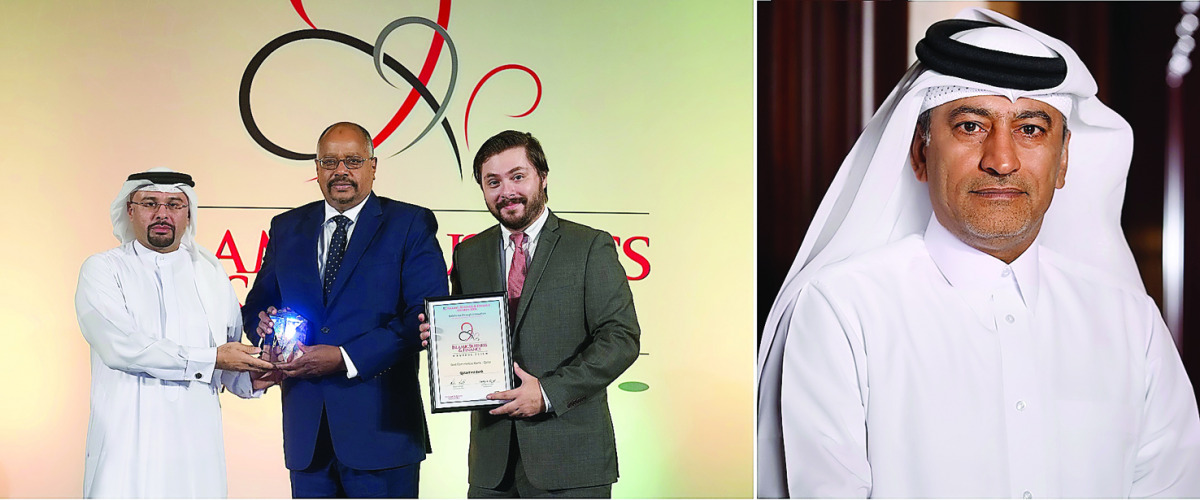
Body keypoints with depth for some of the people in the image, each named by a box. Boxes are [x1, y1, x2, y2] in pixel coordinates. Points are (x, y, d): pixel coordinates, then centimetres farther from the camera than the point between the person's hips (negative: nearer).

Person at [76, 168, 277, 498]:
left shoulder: (212, 273, 16)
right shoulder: (102, 270, 3)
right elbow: (122, 346, -13)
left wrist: (251, 379, -6)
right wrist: (211, 358, -12)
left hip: (197, 440, 3)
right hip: (129, 441, -3)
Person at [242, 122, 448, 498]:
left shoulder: (411, 225, 0)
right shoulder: (287, 228, 15)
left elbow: (428, 315, -10)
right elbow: (257, 304, 20)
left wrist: (347, 358, -17)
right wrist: (264, 323, -6)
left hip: (381, 426, -4)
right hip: (306, 428, 4)